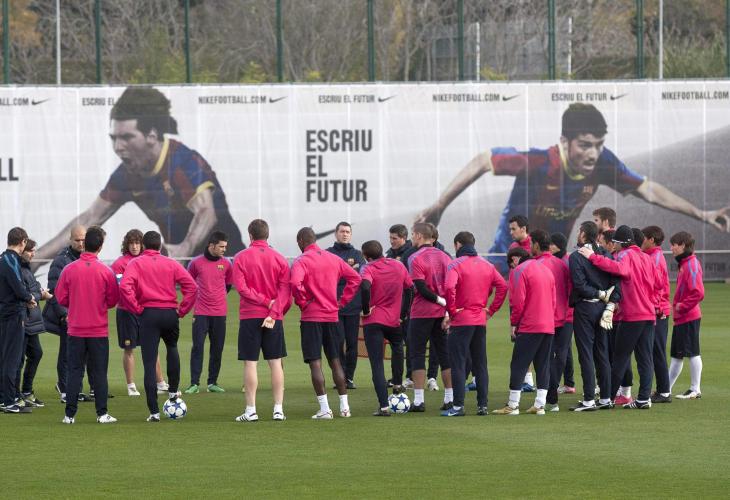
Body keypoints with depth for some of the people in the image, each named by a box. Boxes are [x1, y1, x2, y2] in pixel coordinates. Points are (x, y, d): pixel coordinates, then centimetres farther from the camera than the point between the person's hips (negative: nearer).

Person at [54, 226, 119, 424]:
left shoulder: (69, 269, -6)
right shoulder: (106, 272, -8)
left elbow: (61, 298, 0)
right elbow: (113, 300, -1)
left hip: (75, 330, 1)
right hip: (99, 331, -1)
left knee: (74, 372, 6)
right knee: (99, 372, 5)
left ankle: (70, 414, 3)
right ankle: (102, 413, 3)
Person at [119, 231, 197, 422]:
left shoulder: (136, 263, 1)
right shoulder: (171, 264, 7)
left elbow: (125, 287, -16)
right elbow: (192, 286, -1)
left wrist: (137, 308, -7)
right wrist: (182, 310, 5)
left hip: (148, 314, -2)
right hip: (170, 313, 3)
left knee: (149, 363, -2)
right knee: (172, 348, 33)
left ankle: (154, 411, -6)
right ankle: (173, 390, 30)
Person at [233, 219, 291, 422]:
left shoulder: (241, 257, -2)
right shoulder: (279, 258, 4)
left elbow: (241, 286, -12)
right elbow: (285, 290, -4)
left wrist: (264, 301, -10)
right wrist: (274, 312, -9)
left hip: (249, 316, -2)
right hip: (274, 318, 2)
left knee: (250, 363, 0)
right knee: (276, 363, 6)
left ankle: (251, 410, -2)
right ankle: (278, 409, 4)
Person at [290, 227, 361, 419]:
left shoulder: (301, 261, -9)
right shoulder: (333, 259, 8)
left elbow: (295, 283, -27)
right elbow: (355, 278, 9)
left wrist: (302, 302, -11)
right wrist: (342, 301, 10)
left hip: (311, 317, -5)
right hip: (332, 316, 5)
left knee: (315, 363, -4)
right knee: (335, 362, 14)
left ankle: (324, 409, -10)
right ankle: (344, 407, 14)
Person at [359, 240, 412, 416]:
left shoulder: (368, 269, -9)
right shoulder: (398, 266, 7)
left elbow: (365, 286, -29)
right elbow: (410, 288, 16)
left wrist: (366, 310, -15)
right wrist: (403, 314, 23)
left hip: (373, 321, -4)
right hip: (394, 321, 4)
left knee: (377, 365, -2)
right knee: (397, 346, 37)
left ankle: (383, 406, -9)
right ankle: (397, 385, 36)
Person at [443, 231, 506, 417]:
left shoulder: (455, 264, -9)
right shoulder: (486, 265, 9)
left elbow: (449, 287, -24)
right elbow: (502, 286, 5)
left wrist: (451, 310, -13)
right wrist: (491, 309, 7)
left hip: (461, 321, -6)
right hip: (481, 321, 6)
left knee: (458, 363, -3)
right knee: (480, 364, 12)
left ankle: (458, 406, -7)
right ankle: (482, 405, 11)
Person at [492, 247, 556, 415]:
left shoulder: (518, 271, -6)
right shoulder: (546, 270, 17)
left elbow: (518, 301, -13)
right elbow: (553, 300, 16)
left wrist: (513, 323, -4)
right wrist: (548, 319, 18)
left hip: (529, 327, -7)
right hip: (549, 326, 7)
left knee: (518, 365, -2)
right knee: (543, 366, 9)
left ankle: (512, 405, -4)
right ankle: (539, 405, 7)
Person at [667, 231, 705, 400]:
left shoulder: (691, 264, -15)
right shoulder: (684, 264, 14)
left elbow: (698, 293, -24)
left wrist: (682, 307, -16)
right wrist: (676, 305, 10)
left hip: (688, 317, -10)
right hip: (681, 317, 10)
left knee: (692, 353, -3)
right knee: (676, 355, 13)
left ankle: (695, 390, 2)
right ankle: (666, 388, 18)